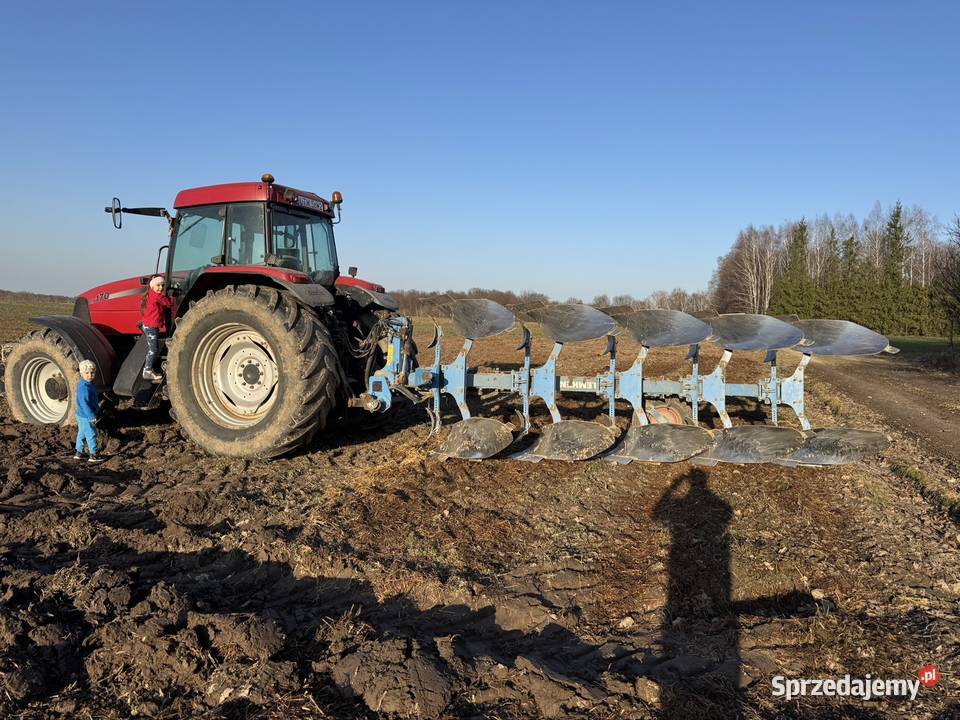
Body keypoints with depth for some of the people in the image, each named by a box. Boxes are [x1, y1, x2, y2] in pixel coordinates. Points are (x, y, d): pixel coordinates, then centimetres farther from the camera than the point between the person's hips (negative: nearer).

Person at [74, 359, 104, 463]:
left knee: (82, 434, 19)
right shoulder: (83, 387, -25)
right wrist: (91, 416, -28)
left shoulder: (90, 384, 7)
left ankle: (79, 452, 30)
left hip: (83, 416, 10)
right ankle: (93, 455, 4)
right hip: (86, 417, -10)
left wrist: (97, 408, 27)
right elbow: (84, 403, -28)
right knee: (91, 434, -3)